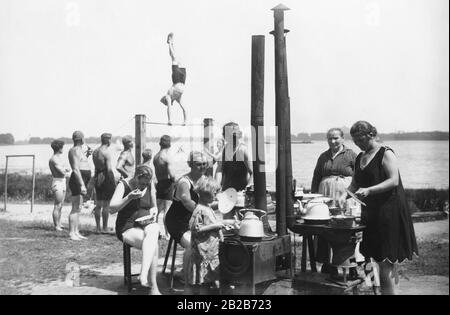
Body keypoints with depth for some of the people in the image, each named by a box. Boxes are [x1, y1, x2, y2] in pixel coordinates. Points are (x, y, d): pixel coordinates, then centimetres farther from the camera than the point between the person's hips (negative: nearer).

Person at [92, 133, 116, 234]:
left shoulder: (95, 152, 9)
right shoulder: (106, 152, -14)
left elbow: (96, 166, 12)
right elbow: (109, 169, -18)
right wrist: (113, 182, -12)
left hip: (97, 177, 7)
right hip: (106, 177, -7)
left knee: (98, 204, 12)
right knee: (106, 204, -1)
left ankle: (98, 228, 17)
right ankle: (105, 228, 4)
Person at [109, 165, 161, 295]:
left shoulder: (150, 185, 6)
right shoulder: (124, 184, -7)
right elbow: (112, 209, -14)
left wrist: (153, 212, -7)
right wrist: (129, 197, -26)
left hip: (146, 223, 4)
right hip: (127, 227, -4)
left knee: (153, 230, -34)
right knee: (153, 244, -31)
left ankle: (144, 275, -40)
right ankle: (153, 286, -33)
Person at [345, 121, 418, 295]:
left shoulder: (386, 154, -8)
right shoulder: (360, 158, 14)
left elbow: (394, 181, -18)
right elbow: (355, 184, 19)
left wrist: (369, 190, -26)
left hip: (389, 208, -7)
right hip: (371, 211, 7)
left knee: (387, 260, -8)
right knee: (378, 257, 6)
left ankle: (390, 290, -2)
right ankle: (387, 289, 13)